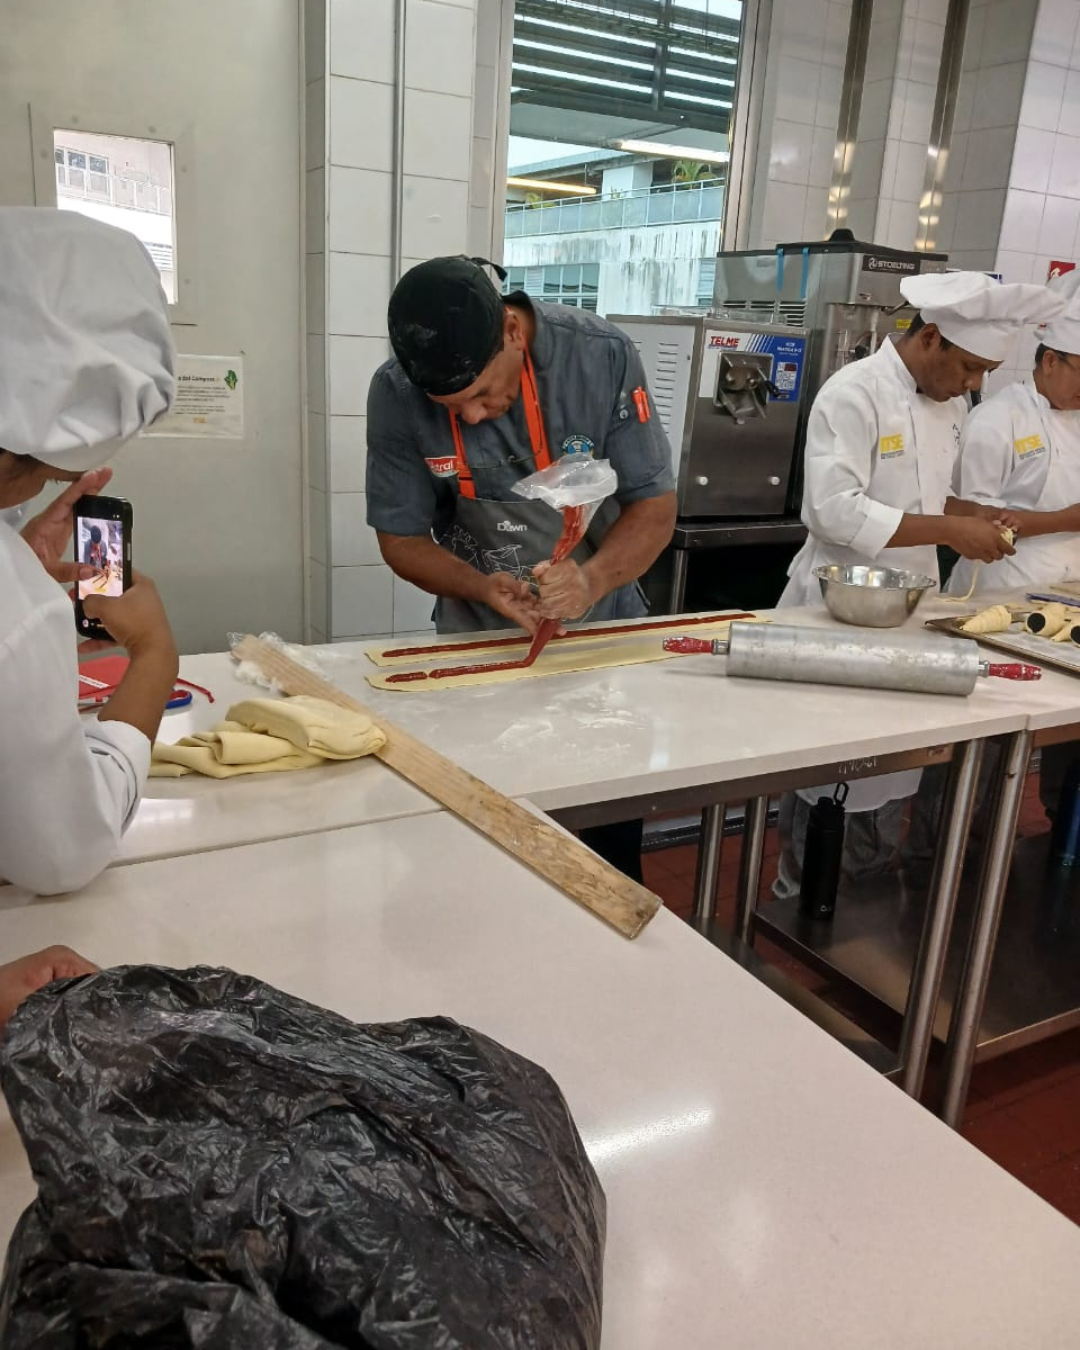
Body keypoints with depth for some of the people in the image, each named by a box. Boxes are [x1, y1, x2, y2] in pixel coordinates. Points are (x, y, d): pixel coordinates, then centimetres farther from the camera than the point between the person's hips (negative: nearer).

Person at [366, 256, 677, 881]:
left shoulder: (603, 355, -21)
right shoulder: (397, 394, -18)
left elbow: (655, 505, -15)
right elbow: (403, 537, -9)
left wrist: (594, 579, -34)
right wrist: (482, 588, -28)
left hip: (603, 628, 0)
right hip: (482, 642, 0)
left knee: (611, 841, 11)